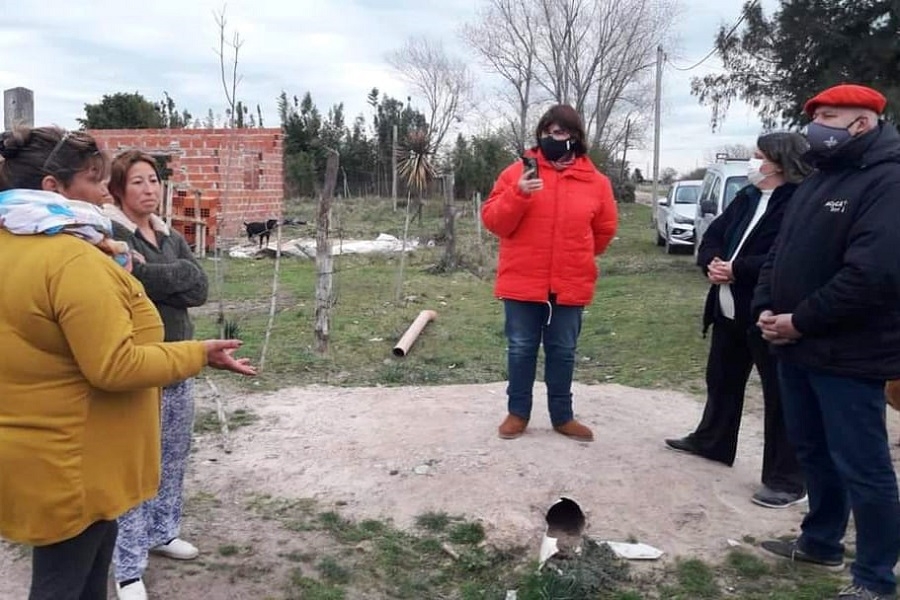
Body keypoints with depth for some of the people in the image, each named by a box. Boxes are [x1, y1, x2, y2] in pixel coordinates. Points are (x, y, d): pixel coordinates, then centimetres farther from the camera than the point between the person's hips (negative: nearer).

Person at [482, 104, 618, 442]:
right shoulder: (518, 172, -2)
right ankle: (518, 412, 23)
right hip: (522, 283, -1)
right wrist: (518, 194, -22)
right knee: (521, 350, 8)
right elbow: (493, 221, -7)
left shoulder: (595, 182, 3)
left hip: (570, 286, 1)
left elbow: (604, 230, 16)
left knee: (563, 352, 12)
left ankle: (562, 416, 26)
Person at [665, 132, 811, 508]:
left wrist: (737, 269, -24)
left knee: (781, 393, 1)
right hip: (728, 310, 9)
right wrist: (711, 263, -10)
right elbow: (713, 236, 11)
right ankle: (711, 441, 41)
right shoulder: (746, 197, 12)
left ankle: (787, 479, 9)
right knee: (721, 380, 22)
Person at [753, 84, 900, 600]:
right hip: (797, 347, 9)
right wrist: (766, 307, 0)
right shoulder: (818, 180, 15)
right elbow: (781, 252, 17)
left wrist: (801, 321, -19)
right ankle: (821, 541, 38)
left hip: (848, 354, -9)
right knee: (813, 450, 20)